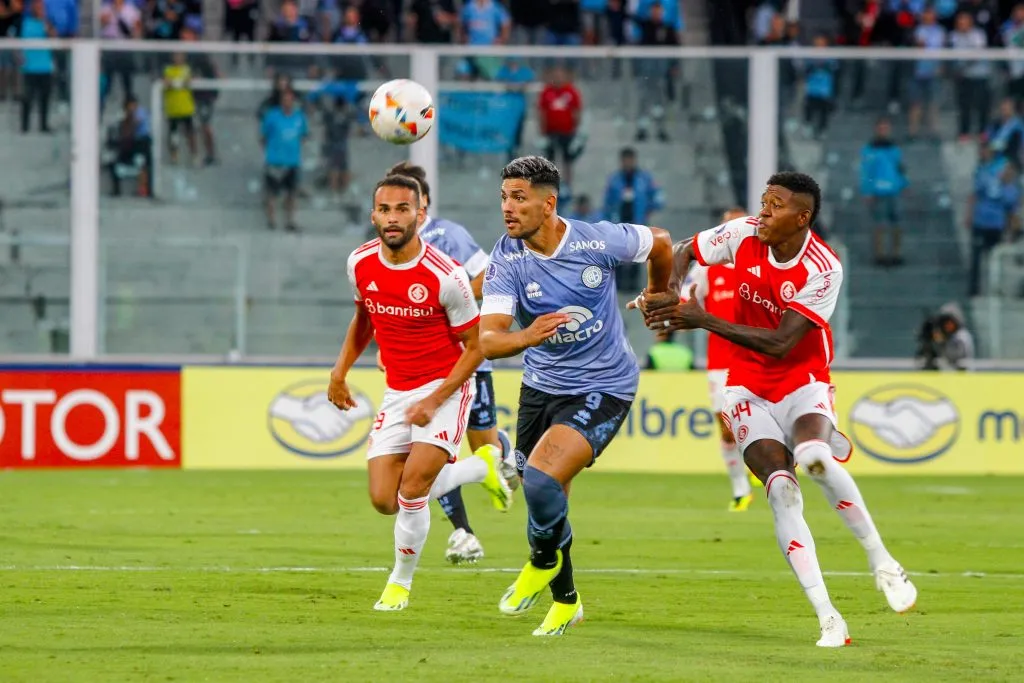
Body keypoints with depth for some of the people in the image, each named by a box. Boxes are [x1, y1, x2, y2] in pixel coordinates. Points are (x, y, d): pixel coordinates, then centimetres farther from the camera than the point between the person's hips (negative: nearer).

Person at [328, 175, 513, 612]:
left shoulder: (446, 276, -21)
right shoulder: (360, 264, -5)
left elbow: (475, 346, -11)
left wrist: (435, 400, -18)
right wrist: (340, 370, 8)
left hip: (445, 388, -6)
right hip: (397, 392, 6)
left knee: (411, 490, -19)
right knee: (384, 500, -2)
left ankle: (401, 582, 8)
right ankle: (480, 468, 24)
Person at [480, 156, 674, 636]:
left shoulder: (597, 241, -18)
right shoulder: (506, 260, -13)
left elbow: (660, 244, 3)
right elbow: (488, 340, -24)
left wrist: (658, 300, 20)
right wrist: (526, 337, -46)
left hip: (603, 388, -4)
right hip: (541, 385, 4)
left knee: (540, 478, -24)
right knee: (544, 501, 13)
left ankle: (544, 560, 6)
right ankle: (565, 600, 37)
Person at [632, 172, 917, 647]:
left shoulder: (822, 269, -19)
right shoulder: (744, 235, -7)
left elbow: (780, 344, -24)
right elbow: (685, 252, 12)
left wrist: (701, 320, -26)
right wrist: (667, 295, -10)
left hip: (803, 383, -3)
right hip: (751, 388, 3)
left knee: (814, 457, -34)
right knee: (781, 489, -18)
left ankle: (882, 563, -14)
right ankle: (827, 617, -18)